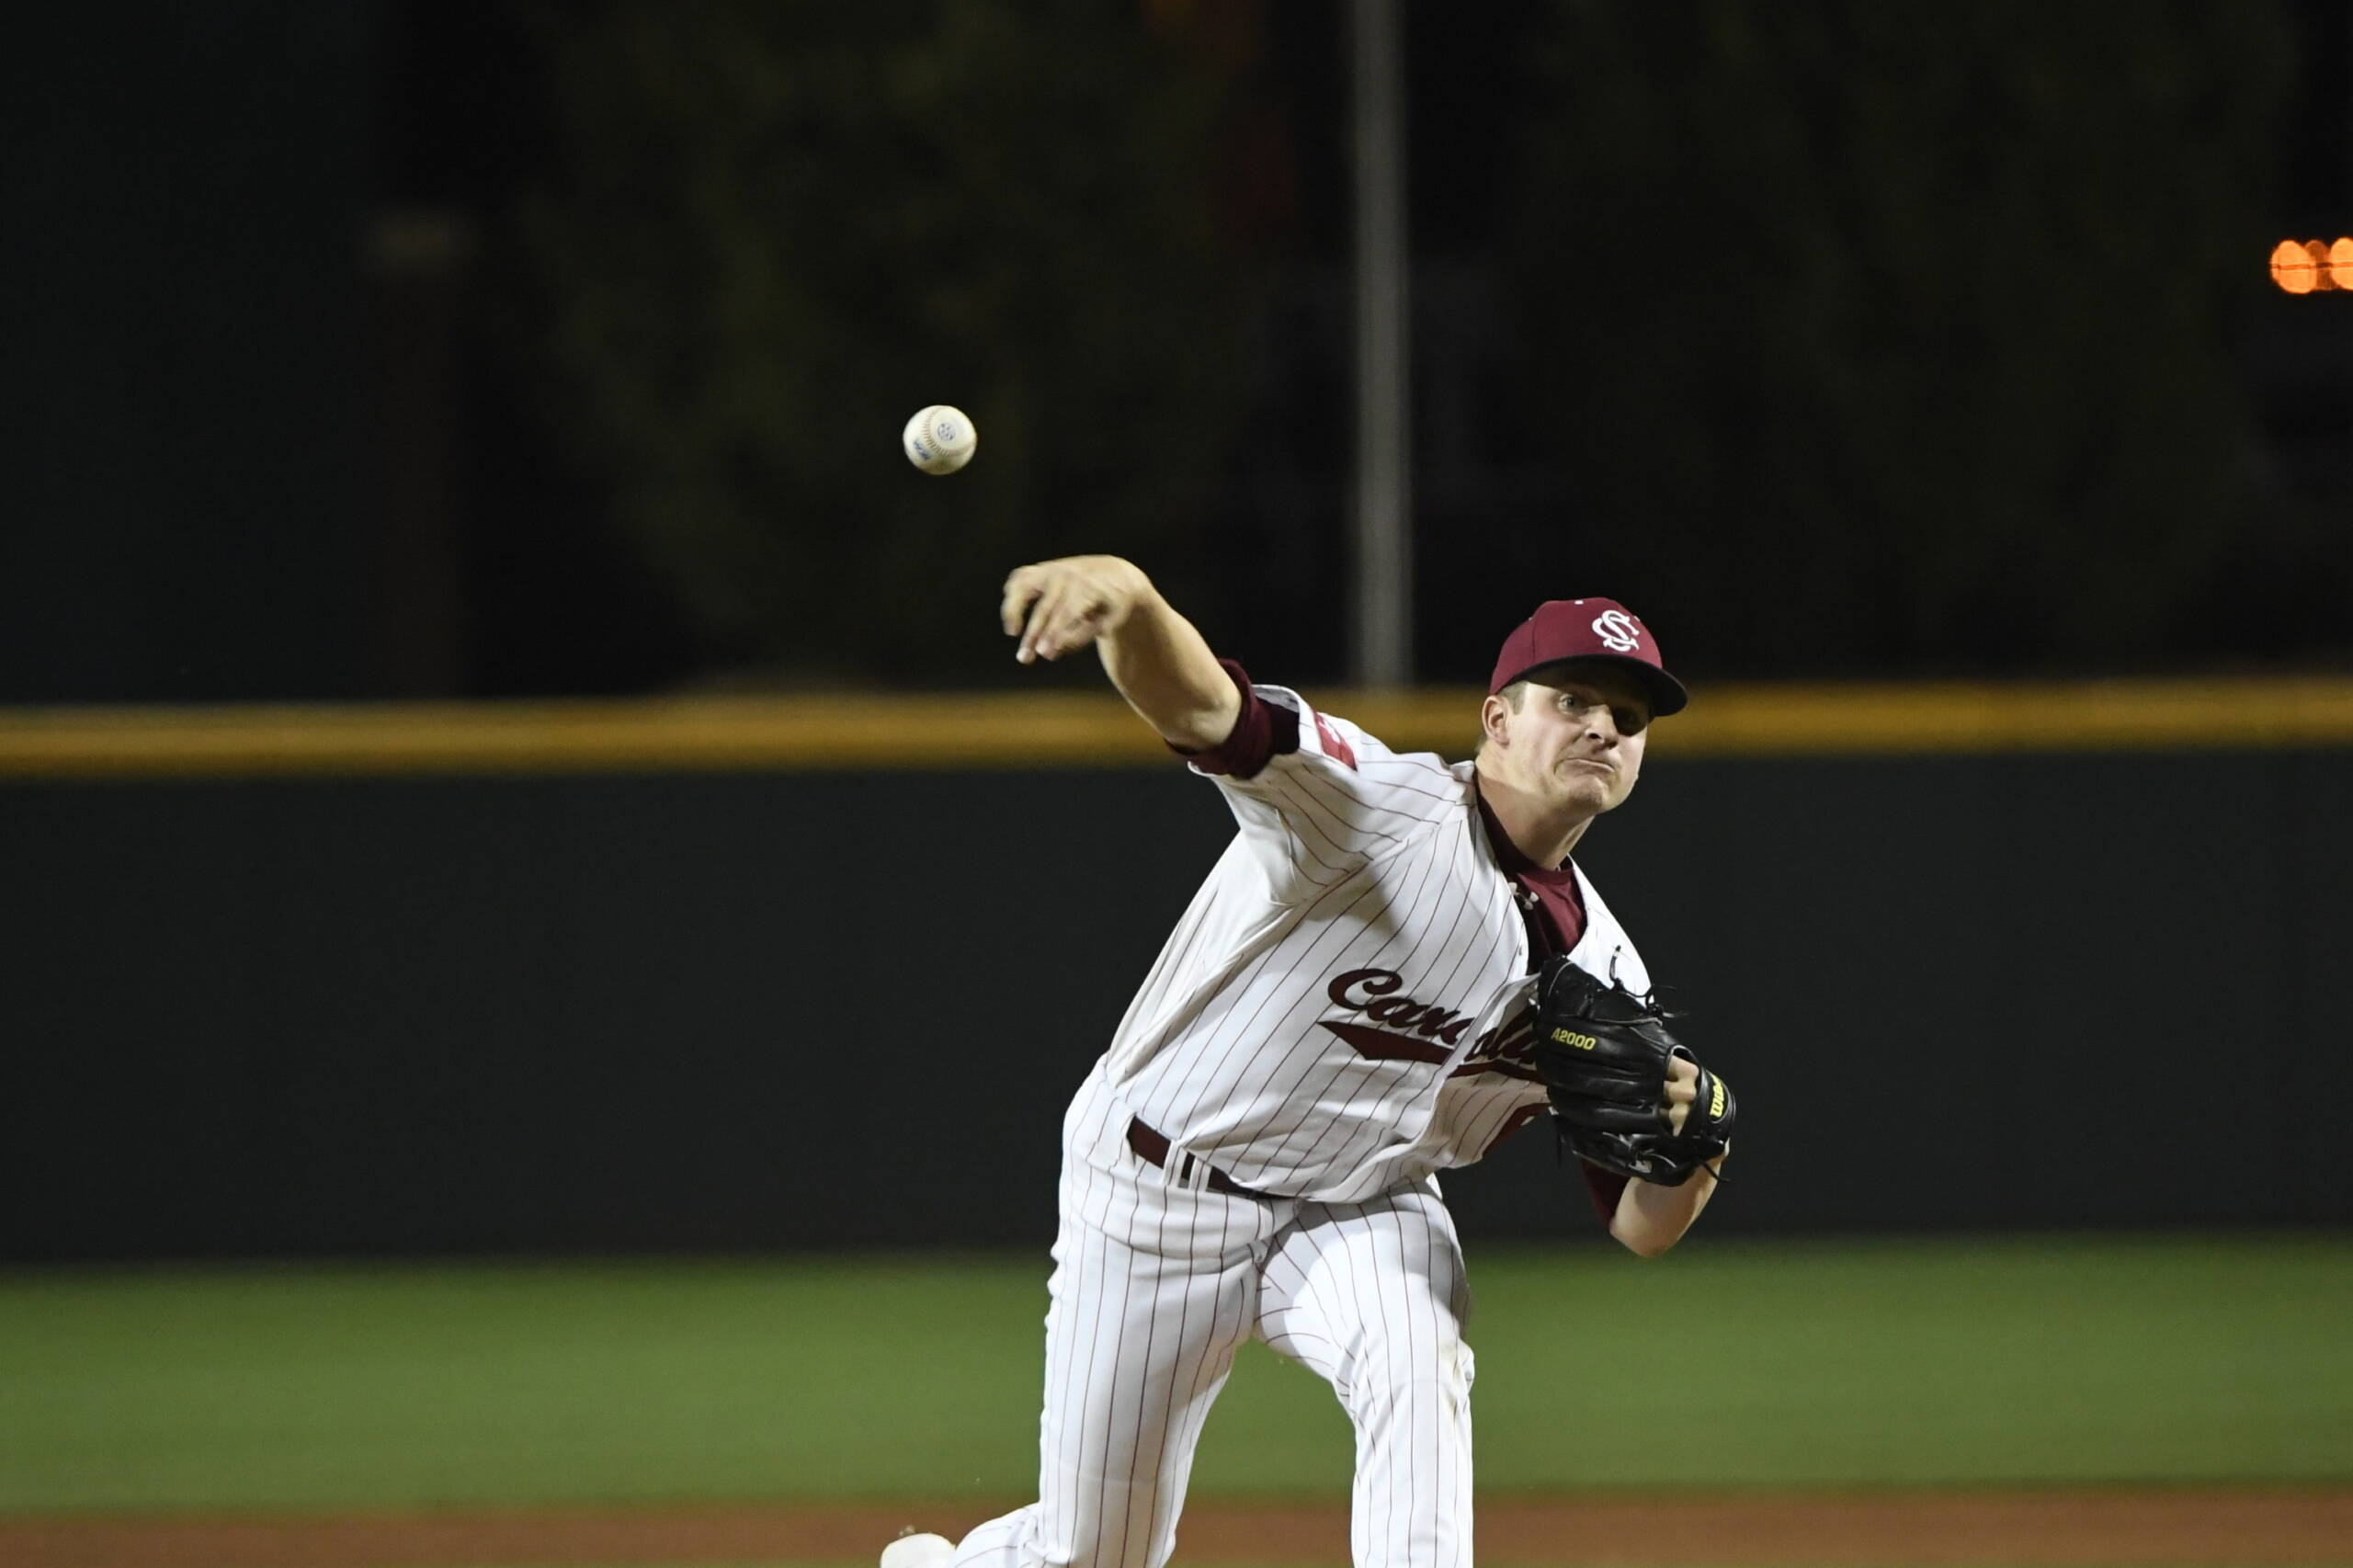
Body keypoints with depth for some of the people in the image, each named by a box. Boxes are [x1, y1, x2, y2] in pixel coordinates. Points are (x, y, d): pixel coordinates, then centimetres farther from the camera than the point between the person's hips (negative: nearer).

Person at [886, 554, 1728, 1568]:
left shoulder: (1600, 972, -4)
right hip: (1158, 1193, -4)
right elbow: (1200, 704, -41)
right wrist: (1125, 599, -65)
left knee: (1416, 1366, -32)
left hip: (1362, 1215, 4)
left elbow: (1641, 1227, -2)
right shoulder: (1376, 807, -22)